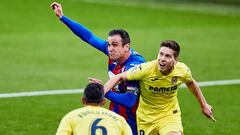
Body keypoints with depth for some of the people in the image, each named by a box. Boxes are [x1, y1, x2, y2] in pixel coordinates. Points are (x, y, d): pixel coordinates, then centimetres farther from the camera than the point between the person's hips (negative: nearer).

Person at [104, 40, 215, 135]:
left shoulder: (182, 70, -15)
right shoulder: (146, 69, -26)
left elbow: (191, 83, 9)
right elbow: (119, 77, -17)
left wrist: (204, 105, 19)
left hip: (170, 115, 0)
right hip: (145, 117, 0)